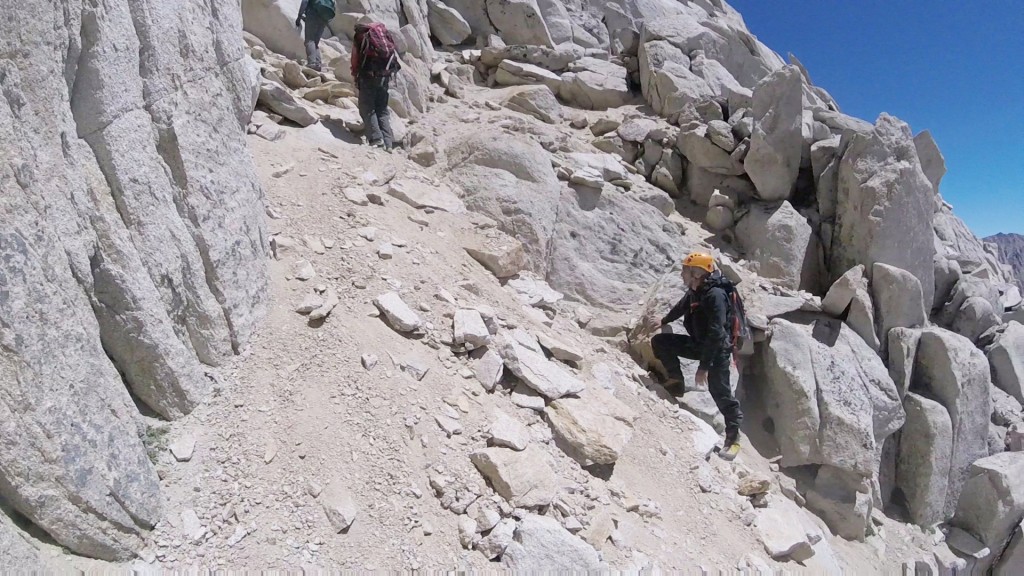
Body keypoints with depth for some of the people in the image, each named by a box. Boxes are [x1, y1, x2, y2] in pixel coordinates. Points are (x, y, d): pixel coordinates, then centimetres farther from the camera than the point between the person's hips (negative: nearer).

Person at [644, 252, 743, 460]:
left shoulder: (715, 295, -28)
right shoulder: (694, 292, 0)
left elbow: (716, 334, -31)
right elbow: (681, 307, 23)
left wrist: (704, 366, -30)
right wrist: (663, 321, 35)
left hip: (718, 349, -8)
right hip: (699, 343, 8)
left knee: (720, 392, -7)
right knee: (659, 341, 5)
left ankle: (733, 437, 7)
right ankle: (675, 377, 23)